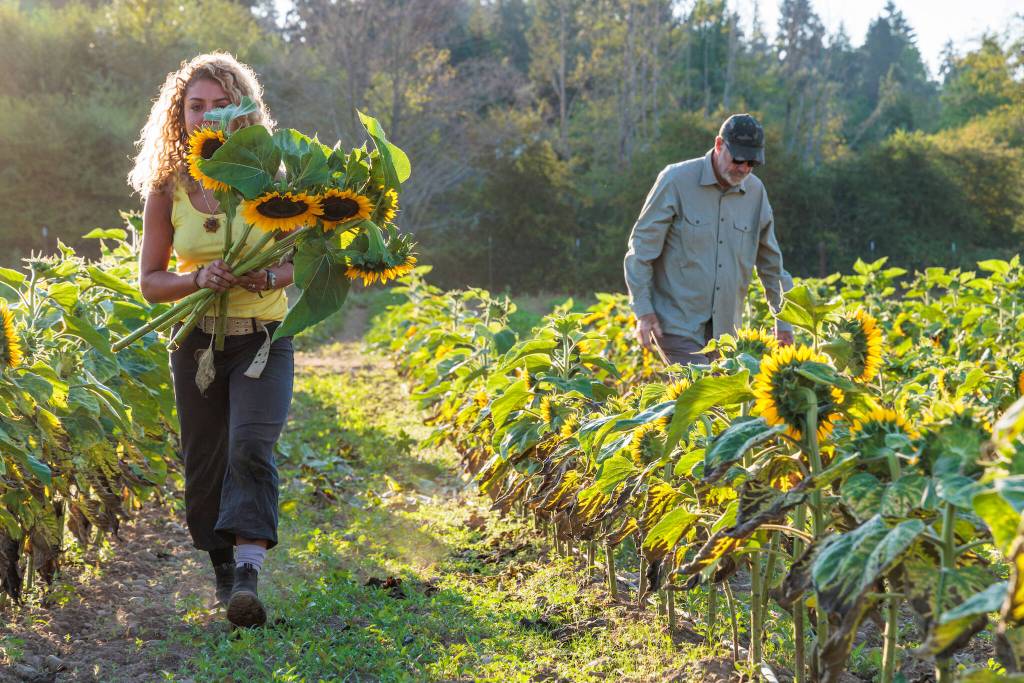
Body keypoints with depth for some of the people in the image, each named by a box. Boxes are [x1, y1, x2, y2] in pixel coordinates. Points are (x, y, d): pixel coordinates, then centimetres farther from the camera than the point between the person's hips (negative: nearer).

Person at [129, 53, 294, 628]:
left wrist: (265, 277, -20)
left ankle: (249, 576, -29)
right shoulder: (166, 188, -1)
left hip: (264, 340, -2)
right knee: (205, 466, 7)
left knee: (251, 448, -21)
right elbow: (151, 282, 3)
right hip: (198, 340, 2)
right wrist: (199, 278, -18)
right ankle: (225, 573, 26)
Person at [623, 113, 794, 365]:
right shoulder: (677, 180, -7)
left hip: (724, 328, 5)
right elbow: (641, 248, -6)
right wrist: (643, 312, -11)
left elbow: (770, 262, 18)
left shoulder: (755, 191, 7)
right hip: (676, 324, -5)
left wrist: (783, 320, 17)